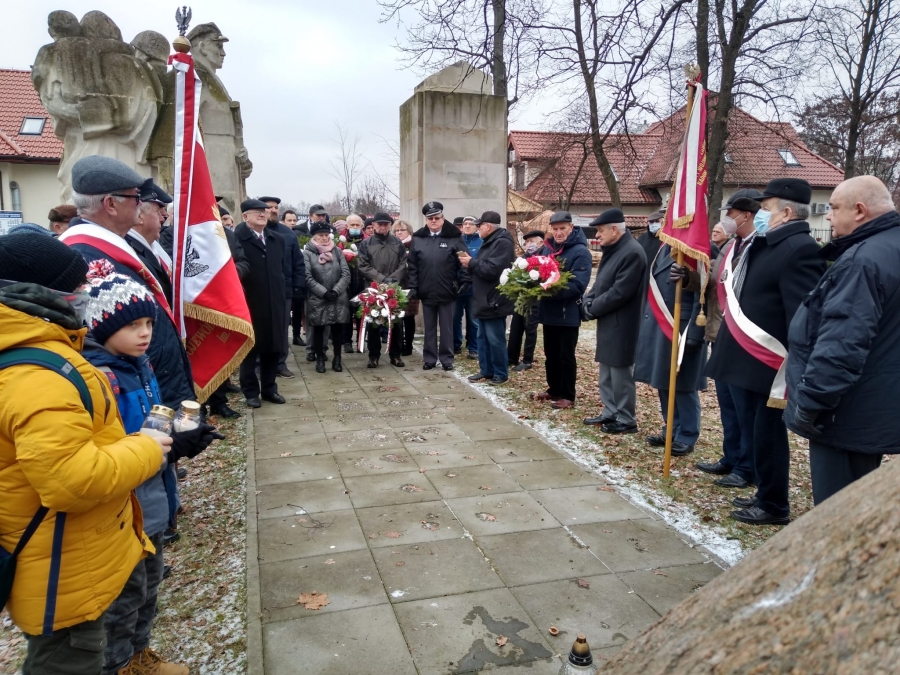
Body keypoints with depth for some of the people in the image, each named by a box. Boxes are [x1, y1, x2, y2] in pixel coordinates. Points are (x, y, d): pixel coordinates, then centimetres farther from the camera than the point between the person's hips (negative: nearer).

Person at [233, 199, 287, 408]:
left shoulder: (277, 239, 11)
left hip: (274, 304, 5)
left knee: (273, 348, 12)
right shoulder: (237, 239, -10)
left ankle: (269, 388, 25)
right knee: (250, 349, 7)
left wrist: (281, 293, 11)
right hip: (249, 304, -5)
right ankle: (251, 391, 19)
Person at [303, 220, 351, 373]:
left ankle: (337, 359, 18)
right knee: (318, 330, 7)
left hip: (338, 299, 2)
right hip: (317, 299, -2)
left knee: (338, 329, 6)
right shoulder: (307, 253, -2)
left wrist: (335, 291, -11)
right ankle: (320, 359, 19)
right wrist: (324, 293, -15)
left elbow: (346, 274, 1)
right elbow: (308, 278, -9)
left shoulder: (337, 251, 7)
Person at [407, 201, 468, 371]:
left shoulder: (454, 237, -3)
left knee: (446, 327, 7)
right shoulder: (417, 238, 5)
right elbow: (412, 266, 4)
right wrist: (412, 287, -1)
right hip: (426, 292, 2)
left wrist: (465, 283, -12)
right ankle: (429, 358, 20)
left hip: (446, 292, -2)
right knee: (429, 327, 11)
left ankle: (447, 358, 16)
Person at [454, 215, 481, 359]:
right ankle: (456, 345, 21)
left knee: (473, 320, 5)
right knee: (455, 318, 8)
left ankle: (473, 348, 15)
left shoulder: (481, 243, 1)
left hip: (473, 287, -2)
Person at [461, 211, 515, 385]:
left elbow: (491, 270, -26)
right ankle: (486, 370, 23)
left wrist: (471, 263, -13)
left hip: (494, 301, -10)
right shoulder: (489, 242, 17)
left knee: (495, 340, -3)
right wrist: (470, 264, 1)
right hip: (484, 300, 10)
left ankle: (501, 374, 7)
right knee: (483, 338, 14)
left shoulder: (503, 243, -16)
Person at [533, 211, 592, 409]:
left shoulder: (581, 252, -12)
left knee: (566, 356, 3)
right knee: (551, 354, 16)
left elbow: (578, 285, -21)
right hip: (549, 311, 7)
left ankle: (567, 396, 14)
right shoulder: (549, 248, 10)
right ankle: (554, 389, 30)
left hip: (568, 313, -7)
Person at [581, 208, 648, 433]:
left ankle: (626, 420, 11)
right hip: (608, 323, 10)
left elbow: (619, 293, -23)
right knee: (607, 373, 17)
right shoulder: (612, 250, 13)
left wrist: (592, 309, -13)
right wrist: (588, 301, 0)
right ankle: (610, 413, 29)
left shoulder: (632, 253, -19)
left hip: (621, 325, -10)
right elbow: (601, 283, 18)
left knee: (621, 374, -1)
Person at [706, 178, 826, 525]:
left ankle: (774, 506, 20)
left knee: (767, 434, 3)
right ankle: (766, 495, 33)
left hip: (768, 366, -9)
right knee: (754, 431, 18)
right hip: (747, 360, 9)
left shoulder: (800, 250, -16)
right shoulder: (761, 245, 13)